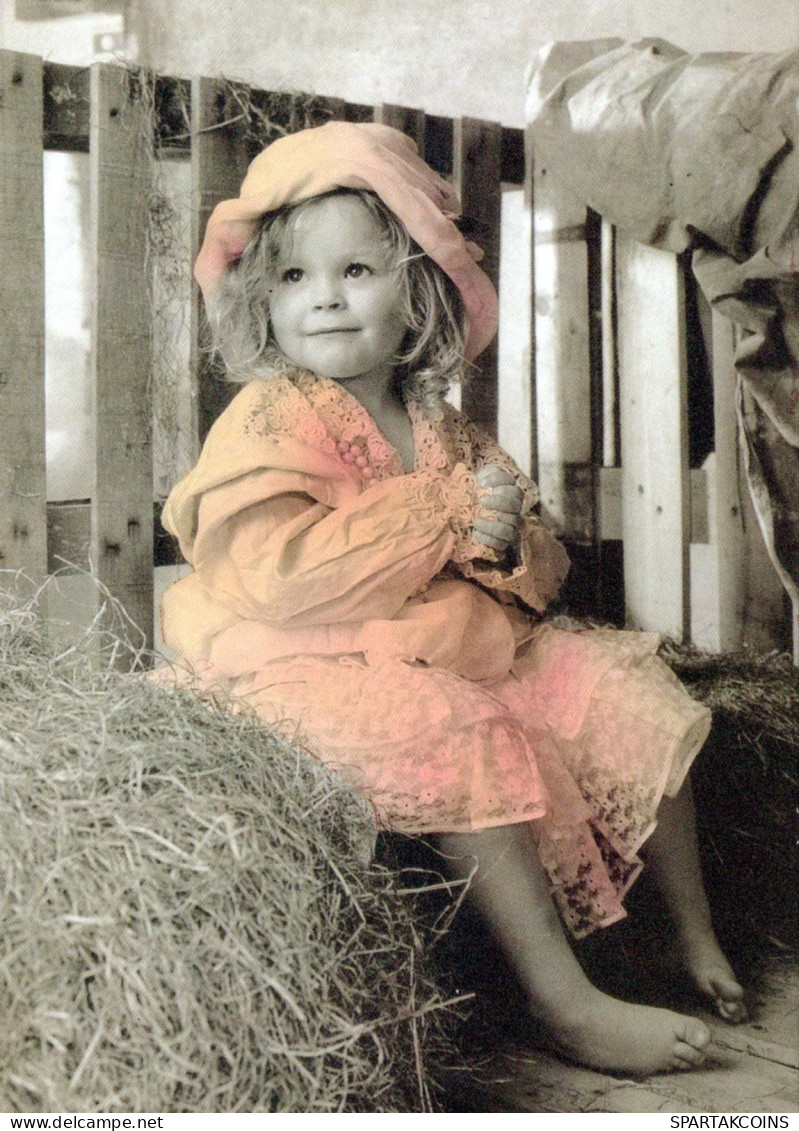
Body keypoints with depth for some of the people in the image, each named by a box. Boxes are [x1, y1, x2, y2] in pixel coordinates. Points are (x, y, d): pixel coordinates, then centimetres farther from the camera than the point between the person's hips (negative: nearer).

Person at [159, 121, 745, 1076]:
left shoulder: (437, 427, 11)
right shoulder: (270, 421, -9)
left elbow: (541, 570, 14)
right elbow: (283, 577, -28)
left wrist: (509, 546, -13)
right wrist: (448, 512, -22)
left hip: (467, 652, 7)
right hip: (330, 668, -7)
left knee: (634, 698, 1)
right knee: (462, 740, -33)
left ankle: (697, 942, 14)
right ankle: (567, 1006, -24)